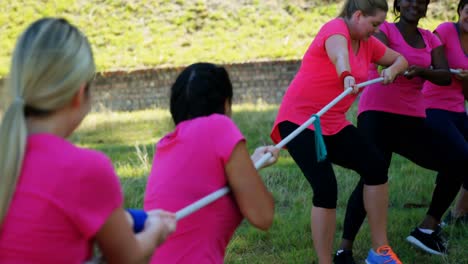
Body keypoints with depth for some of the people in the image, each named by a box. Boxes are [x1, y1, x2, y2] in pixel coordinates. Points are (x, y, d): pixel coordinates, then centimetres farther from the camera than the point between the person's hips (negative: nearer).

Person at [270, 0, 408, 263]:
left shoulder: (368, 44, 10)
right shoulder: (336, 28, -14)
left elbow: (401, 59, 23)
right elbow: (338, 53, -39)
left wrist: (393, 70, -2)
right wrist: (347, 76, -61)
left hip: (333, 124, 8)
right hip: (299, 120, -8)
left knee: (376, 166, -6)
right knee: (326, 189, -21)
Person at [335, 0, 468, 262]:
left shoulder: (430, 39, 16)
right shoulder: (385, 30, 2)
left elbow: (446, 76, 1)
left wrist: (420, 70, -21)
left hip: (412, 120, 6)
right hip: (378, 114, -6)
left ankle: (427, 229, 5)